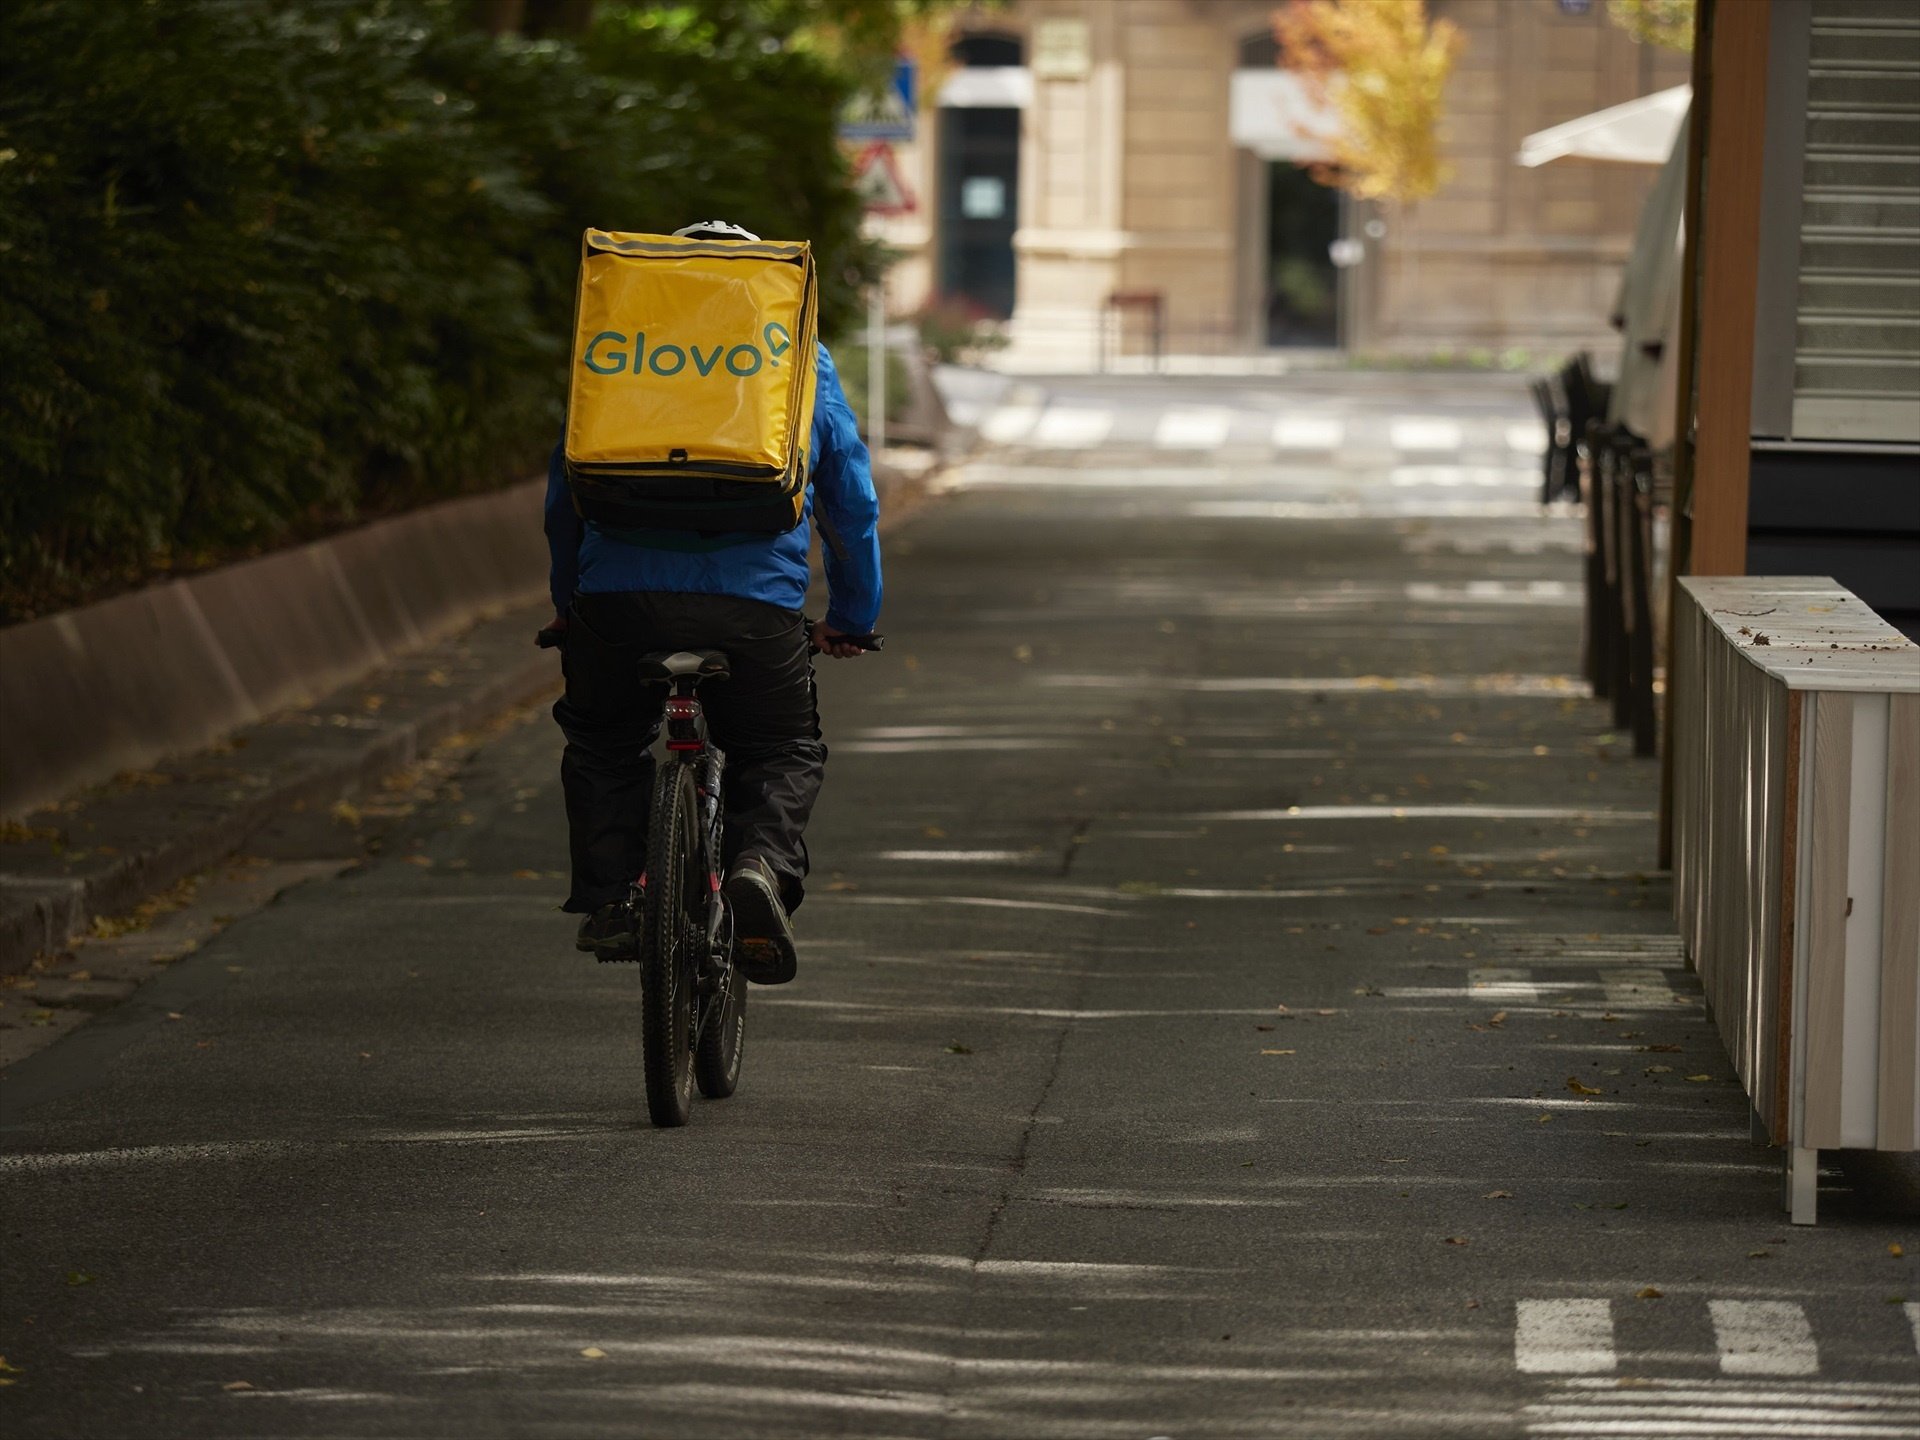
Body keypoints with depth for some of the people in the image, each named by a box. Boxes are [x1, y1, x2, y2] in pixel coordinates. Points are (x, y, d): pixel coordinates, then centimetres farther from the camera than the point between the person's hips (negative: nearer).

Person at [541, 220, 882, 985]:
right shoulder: (801, 358, 20)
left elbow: (565, 482, 25)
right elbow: (852, 499, 23)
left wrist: (567, 600, 37)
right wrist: (851, 619, 34)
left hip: (617, 588, 1)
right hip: (757, 599, -1)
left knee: (603, 739, 27)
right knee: (781, 751, 19)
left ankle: (608, 898, 12)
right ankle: (762, 864, -10)